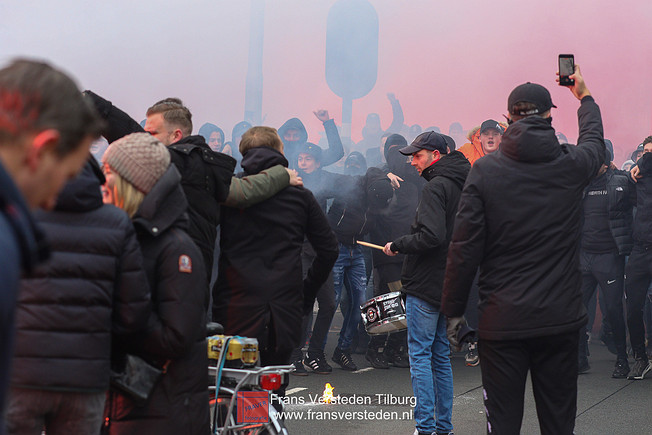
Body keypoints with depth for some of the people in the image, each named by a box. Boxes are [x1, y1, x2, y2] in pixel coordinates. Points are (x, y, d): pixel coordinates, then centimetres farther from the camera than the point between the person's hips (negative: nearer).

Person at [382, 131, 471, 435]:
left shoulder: (436, 187, -14)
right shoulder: (461, 185, 13)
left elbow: (431, 236, -26)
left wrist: (397, 246, -12)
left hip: (426, 285, -9)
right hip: (449, 284, 9)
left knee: (420, 355, -4)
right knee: (440, 356, 14)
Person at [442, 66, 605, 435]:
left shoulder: (485, 170, -6)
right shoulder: (573, 165, 0)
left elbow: (465, 247, -7)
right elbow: (595, 140, 26)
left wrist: (454, 310, 3)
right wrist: (585, 96, 46)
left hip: (502, 321, -1)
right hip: (561, 318, 2)